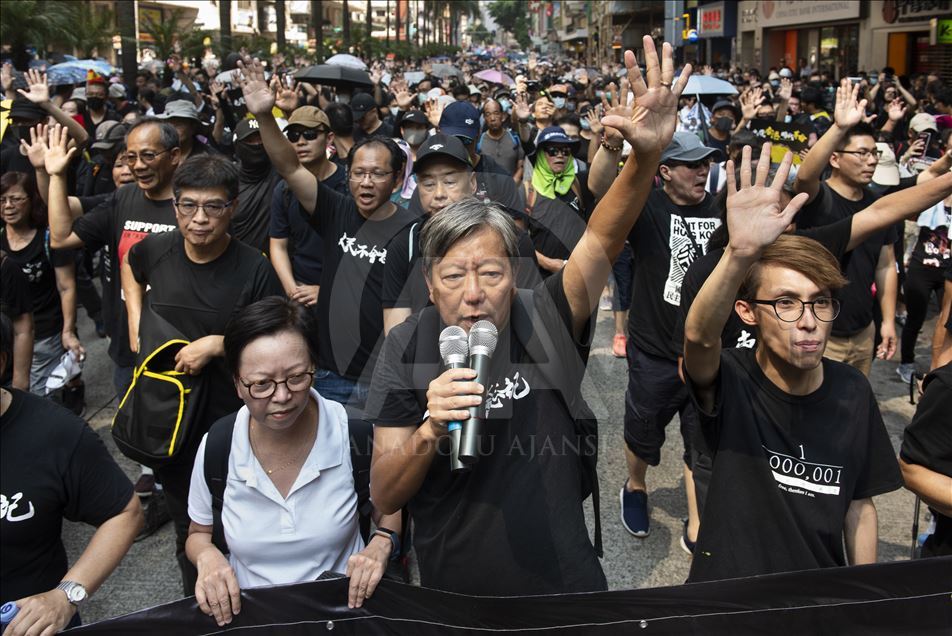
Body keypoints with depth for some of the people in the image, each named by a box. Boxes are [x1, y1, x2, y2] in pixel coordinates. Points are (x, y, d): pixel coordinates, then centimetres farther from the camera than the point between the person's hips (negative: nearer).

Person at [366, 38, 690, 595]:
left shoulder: (542, 322, -12)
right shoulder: (408, 348, -12)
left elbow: (601, 240, -28)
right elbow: (383, 498, -11)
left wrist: (647, 156, -44)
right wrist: (429, 433, -29)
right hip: (452, 594, 1)